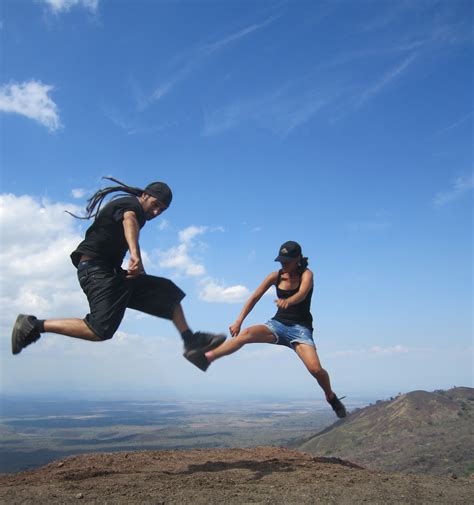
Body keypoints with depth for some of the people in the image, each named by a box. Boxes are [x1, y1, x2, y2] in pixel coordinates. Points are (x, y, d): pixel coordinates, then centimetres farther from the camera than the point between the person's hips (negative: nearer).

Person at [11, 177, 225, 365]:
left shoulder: (135, 212, 20)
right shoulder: (131, 204, -10)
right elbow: (129, 221, -34)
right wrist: (135, 254, -53)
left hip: (111, 272, 11)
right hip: (95, 269, -11)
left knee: (167, 291, 8)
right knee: (101, 329, -25)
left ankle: (190, 341, 6)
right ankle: (34, 325, -13)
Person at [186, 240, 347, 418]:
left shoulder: (306, 274, -8)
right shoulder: (276, 276, 1)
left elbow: (302, 294, -30)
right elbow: (254, 298, 2)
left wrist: (287, 301, -52)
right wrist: (238, 321, -8)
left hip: (300, 328, -2)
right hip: (278, 324, 3)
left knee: (315, 369, -22)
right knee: (248, 333, -27)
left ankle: (331, 397, 8)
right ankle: (207, 357, -35)